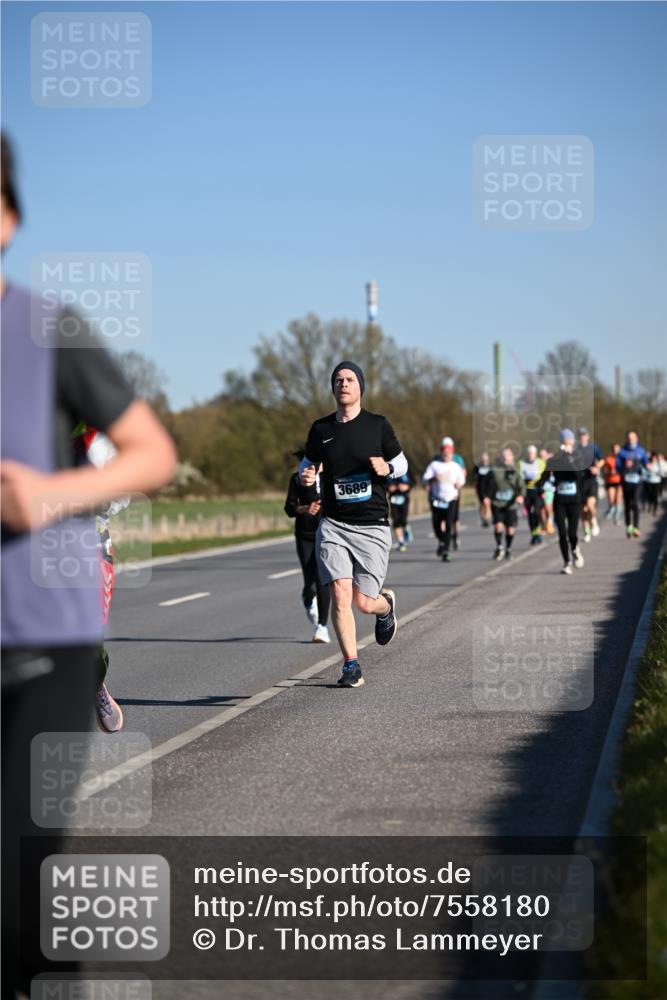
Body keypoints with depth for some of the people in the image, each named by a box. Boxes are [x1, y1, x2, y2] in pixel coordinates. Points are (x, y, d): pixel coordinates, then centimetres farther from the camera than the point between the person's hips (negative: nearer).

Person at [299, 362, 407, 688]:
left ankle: (385, 605, 37)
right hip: (333, 525, 1)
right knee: (340, 595, -13)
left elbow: (402, 464, 9)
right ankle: (351, 665, -1)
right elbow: (309, 463, 19)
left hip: (373, 527, -1)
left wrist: (387, 468, -14)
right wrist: (306, 477, -5)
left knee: (364, 602, -1)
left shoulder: (378, 425, 0)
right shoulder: (320, 429, 5)